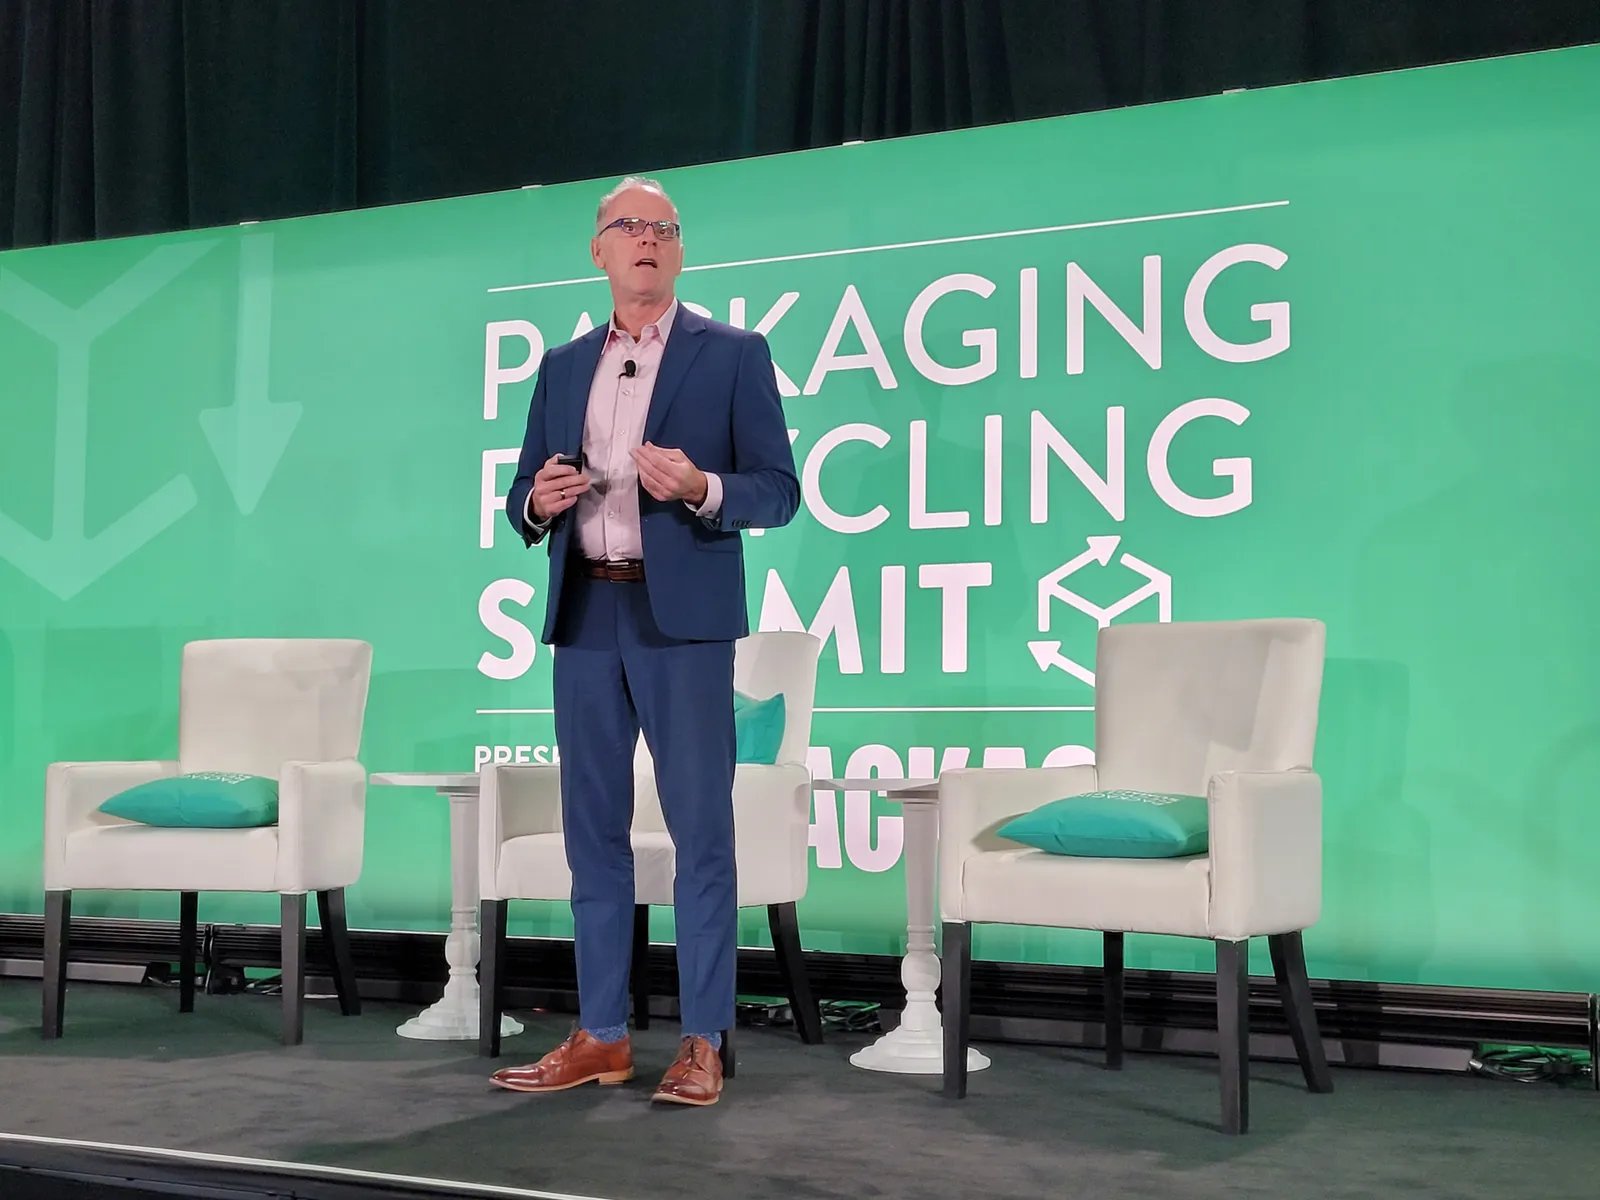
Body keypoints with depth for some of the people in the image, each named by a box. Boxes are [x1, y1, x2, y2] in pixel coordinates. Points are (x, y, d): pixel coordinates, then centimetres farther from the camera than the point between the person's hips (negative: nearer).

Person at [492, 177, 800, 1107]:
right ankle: (601, 1037, 16)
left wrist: (702, 488, -20)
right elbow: (525, 498, 17)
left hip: (682, 616, -4)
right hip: (585, 615, 5)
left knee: (700, 830, -3)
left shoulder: (734, 354, 3)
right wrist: (539, 500, -6)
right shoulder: (563, 366, 16)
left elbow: (778, 491, -2)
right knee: (594, 828, 8)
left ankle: (704, 1043, 4)